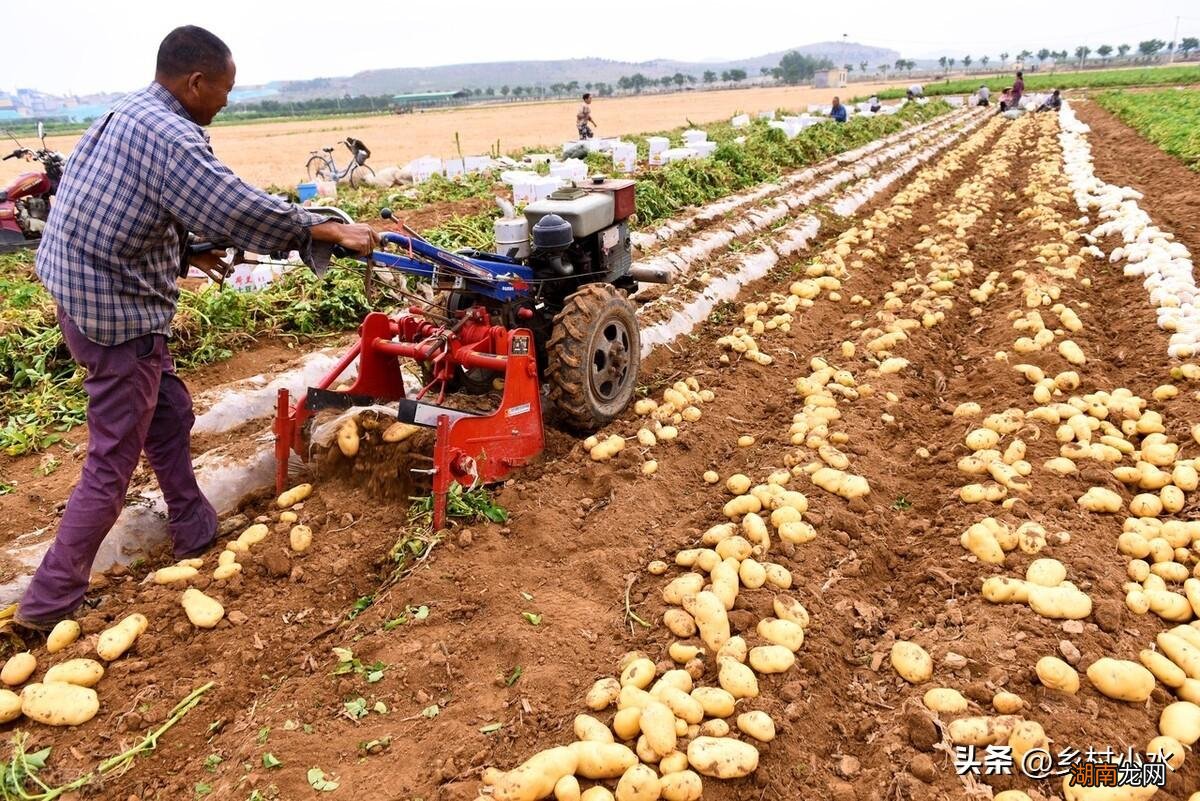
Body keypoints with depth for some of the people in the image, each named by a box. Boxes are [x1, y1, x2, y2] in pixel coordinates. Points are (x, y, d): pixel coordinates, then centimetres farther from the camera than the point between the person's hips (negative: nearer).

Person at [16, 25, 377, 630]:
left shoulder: (128, 114, 10)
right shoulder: (165, 134, -22)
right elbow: (241, 209, -28)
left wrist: (187, 253, 23)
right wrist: (332, 231, -20)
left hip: (80, 290, 10)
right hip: (116, 310, -10)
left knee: (169, 412, 21)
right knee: (112, 461, 1)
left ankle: (195, 533, 36)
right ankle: (48, 602, 13)